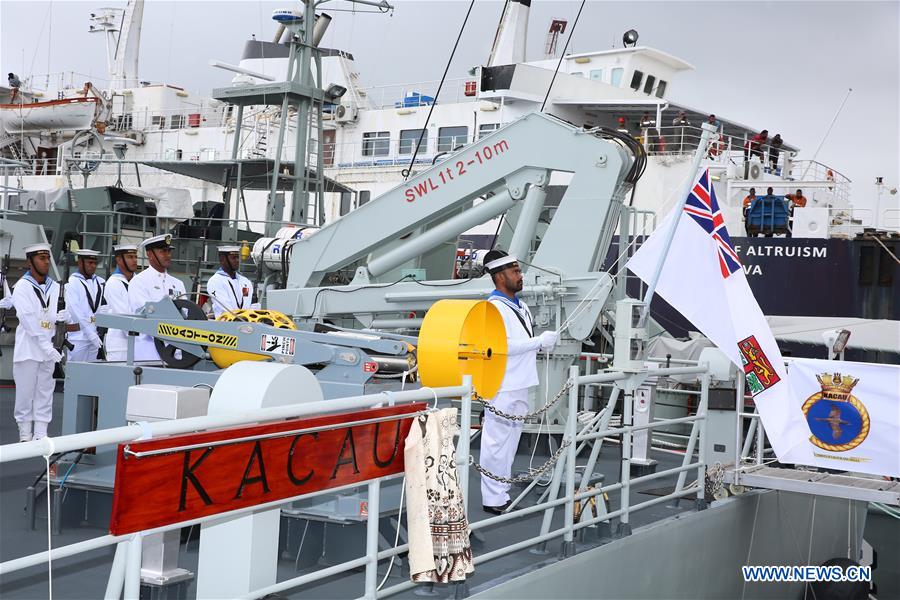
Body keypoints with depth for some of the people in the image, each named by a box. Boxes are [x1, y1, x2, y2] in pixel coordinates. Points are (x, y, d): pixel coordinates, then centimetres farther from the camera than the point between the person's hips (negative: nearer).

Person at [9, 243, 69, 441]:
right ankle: (25, 436, 9)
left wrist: (61, 316, -10)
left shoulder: (54, 287, 11)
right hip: (28, 348, -5)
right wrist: (47, 347, -20)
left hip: (48, 349, 5)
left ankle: (41, 436, 11)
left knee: (45, 394, 6)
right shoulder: (22, 286, -5)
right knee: (25, 394, 0)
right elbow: (29, 320, -14)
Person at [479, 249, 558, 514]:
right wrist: (539, 342, -18)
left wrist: (543, 343, 10)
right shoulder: (493, 308, -13)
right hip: (502, 387, -10)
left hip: (520, 385, 10)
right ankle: (493, 499, 1)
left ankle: (503, 494, 25)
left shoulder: (520, 306, 17)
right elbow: (501, 345, -23)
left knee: (510, 442, 16)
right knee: (497, 442, -4)